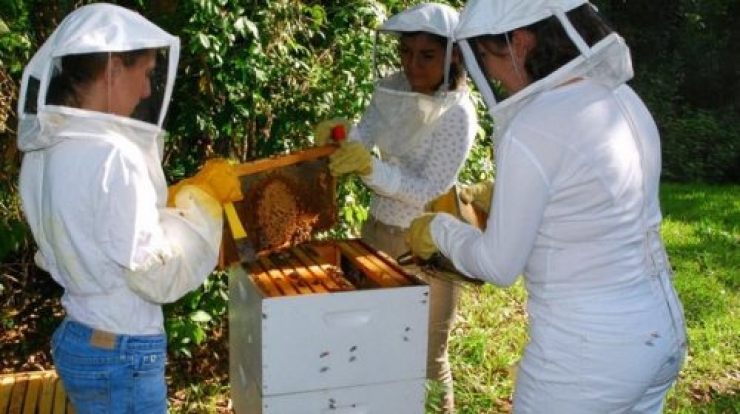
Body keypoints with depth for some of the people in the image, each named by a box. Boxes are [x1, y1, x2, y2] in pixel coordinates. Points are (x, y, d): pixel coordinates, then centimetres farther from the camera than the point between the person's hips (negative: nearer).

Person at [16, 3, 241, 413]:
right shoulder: (109, 155, -25)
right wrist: (202, 197, -12)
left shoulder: (44, 149, 2)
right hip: (122, 357, -8)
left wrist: (181, 195, 11)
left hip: (77, 337, 8)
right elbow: (159, 276, -22)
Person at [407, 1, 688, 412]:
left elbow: (499, 266, -13)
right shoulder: (620, 96, 2)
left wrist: (439, 228, 4)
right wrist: (502, 193, 18)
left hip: (588, 353, -8)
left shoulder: (531, 131, -23)